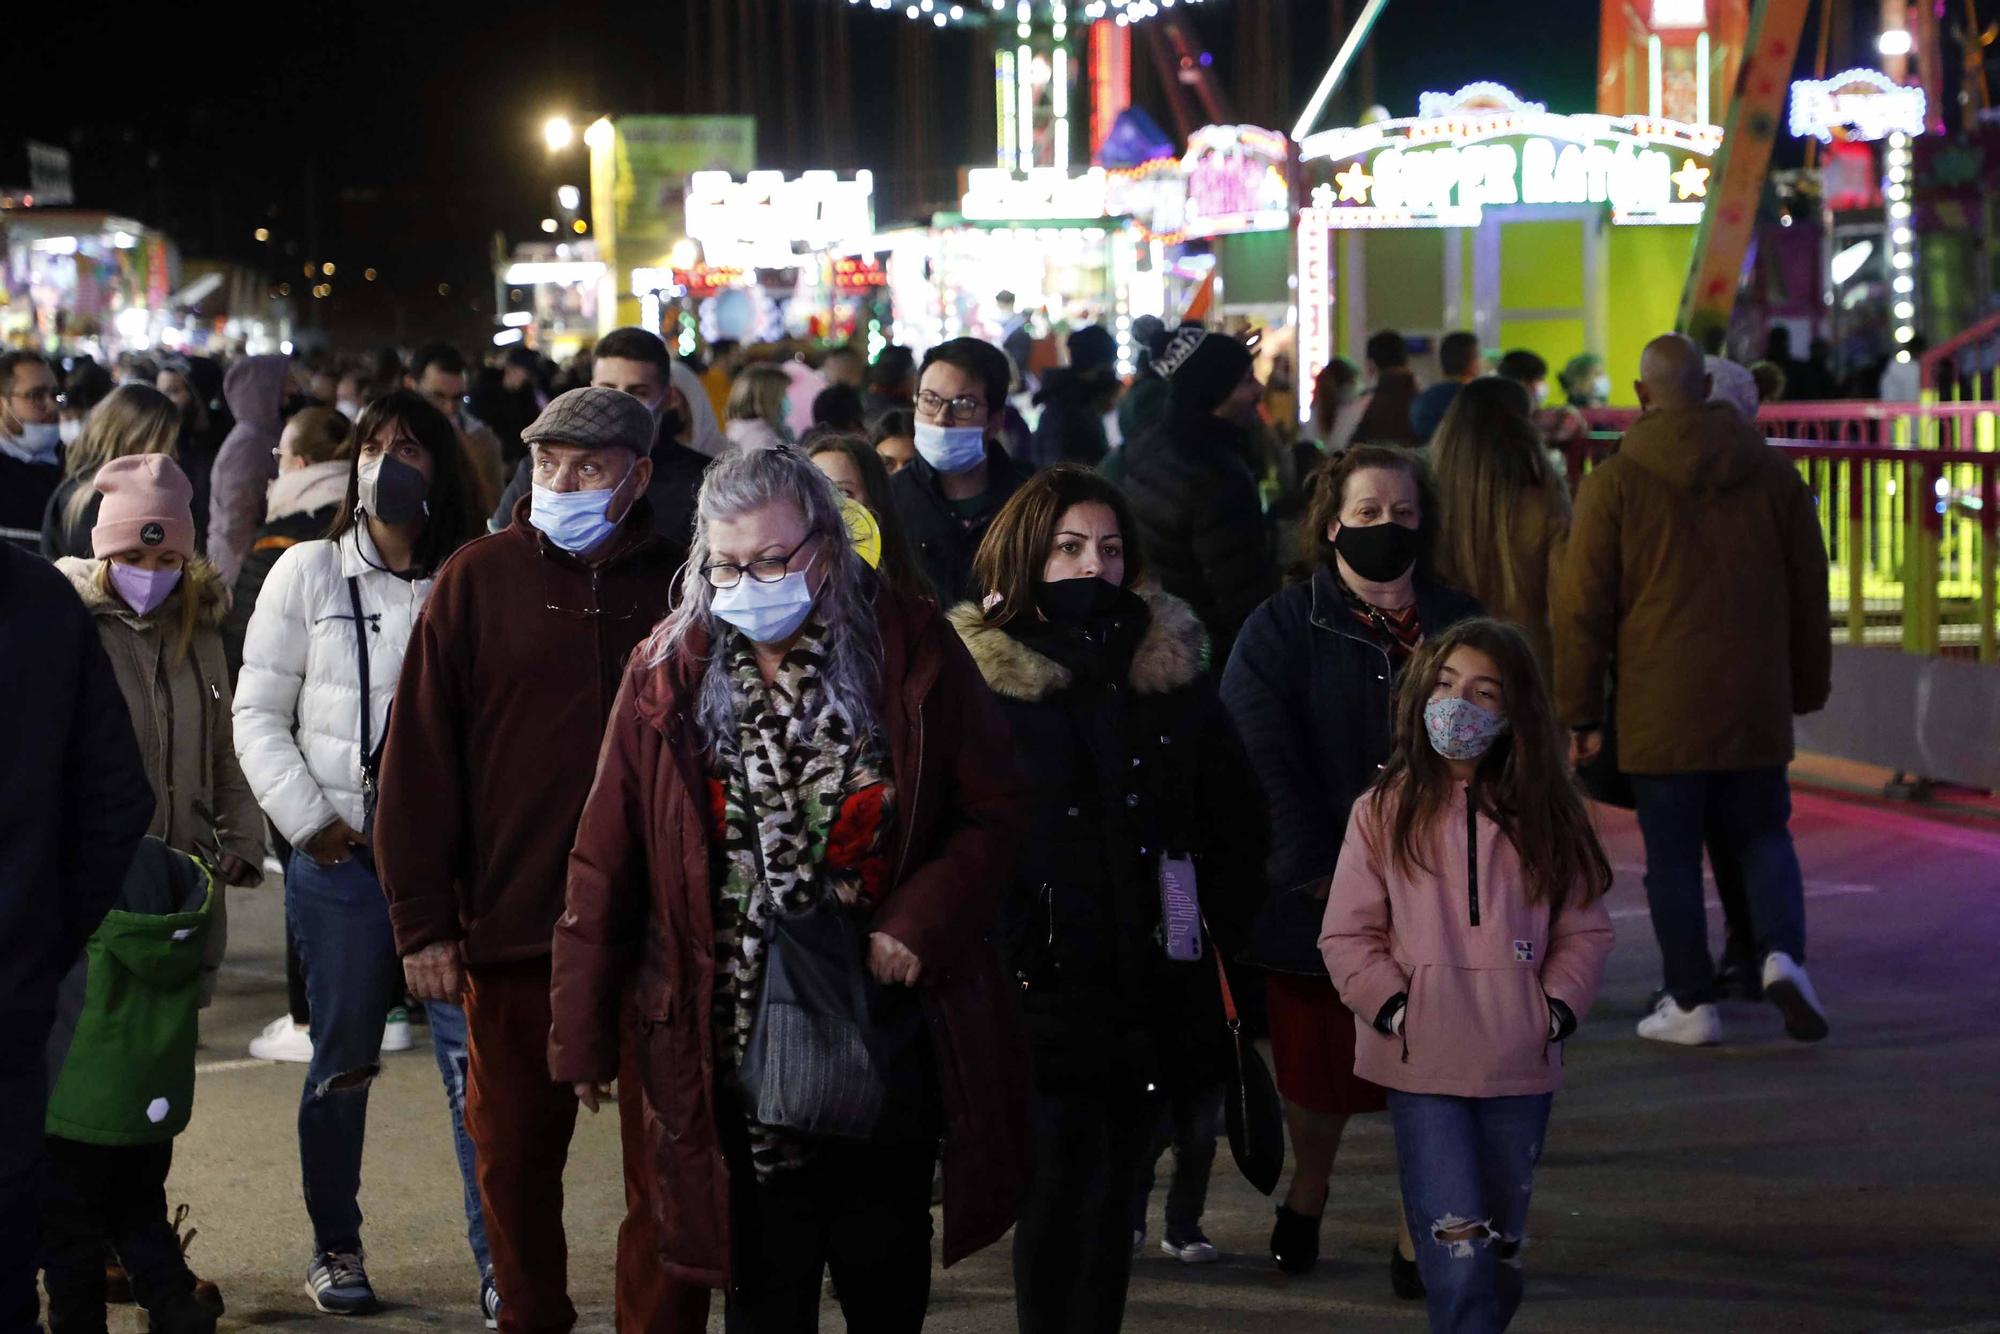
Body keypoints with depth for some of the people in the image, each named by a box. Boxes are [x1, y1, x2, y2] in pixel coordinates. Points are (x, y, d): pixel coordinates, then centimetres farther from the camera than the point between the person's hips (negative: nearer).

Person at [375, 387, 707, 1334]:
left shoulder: (682, 586, 4)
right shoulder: (479, 581, 2)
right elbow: (419, 758, 0)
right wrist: (421, 921, -4)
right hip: (511, 927, 0)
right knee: (515, 1155, 12)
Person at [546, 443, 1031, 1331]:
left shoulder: (910, 651, -4)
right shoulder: (668, 674, -1)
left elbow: (994, 813, 1)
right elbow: (606, 862, 2)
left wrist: (921, 924, -14)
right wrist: (584, 1034, 2)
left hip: (887, 1047, 0)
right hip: (735, 1049, 0)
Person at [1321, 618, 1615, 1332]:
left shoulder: (1544, 815, 6)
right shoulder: (1384, 811, 0)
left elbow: (1585, 929, 10)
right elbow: (1347, 936, 1)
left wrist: (1558, 1007, -4)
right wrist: (1393, 1007, -10)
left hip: (1519, 1066, 3)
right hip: (1421, 1066, -3)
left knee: (1501, 1253, 12)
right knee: (1459, 1254, -11)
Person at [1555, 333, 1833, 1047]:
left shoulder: (1615, 482, -5)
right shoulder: (1773, 472, 5)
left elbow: (1582, 607, -5)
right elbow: (1809, 593, 12)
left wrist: (1580, 713, 0)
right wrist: (1808, 688, 22)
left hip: (1659, 708, -3)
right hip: (1755, 706, 3)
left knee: (1672, 856, 5)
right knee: (1763, 834, 15)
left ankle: (1691, 1002, 9)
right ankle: (1783, 954, -9)